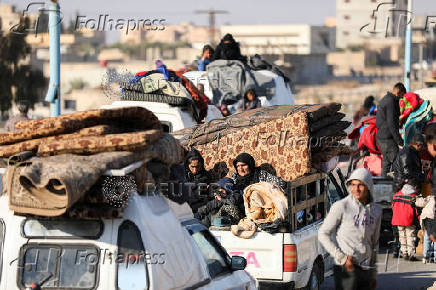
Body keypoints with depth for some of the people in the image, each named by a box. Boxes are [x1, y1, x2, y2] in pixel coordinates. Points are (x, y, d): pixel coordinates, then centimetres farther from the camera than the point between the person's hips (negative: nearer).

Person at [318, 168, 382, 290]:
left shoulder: (376, 210, 10)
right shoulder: (341, 206, -7)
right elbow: (323, 234, -4)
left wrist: (373, 274, 20)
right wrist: (342, 257, -12)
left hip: (366, 269, 6)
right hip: (346, 268, -6)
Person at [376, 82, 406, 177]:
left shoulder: (385, 99, 17)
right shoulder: (391, 102, -15)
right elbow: (391, 124, -20)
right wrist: (399, 141, -18)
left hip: (380, 136, 10)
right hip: (387, 139, -10)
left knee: (386, 163, 14)